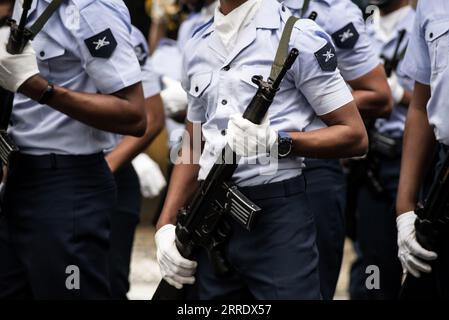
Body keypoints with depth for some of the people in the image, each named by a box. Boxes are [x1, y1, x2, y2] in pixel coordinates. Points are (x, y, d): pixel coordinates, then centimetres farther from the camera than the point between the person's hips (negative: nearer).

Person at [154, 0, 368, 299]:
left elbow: (355, 136, -6)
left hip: (278, 216, -5)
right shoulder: (197, 46, 14)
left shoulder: (297, 36, -5)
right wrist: (166, 225, 8)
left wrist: (278, 141, -18)